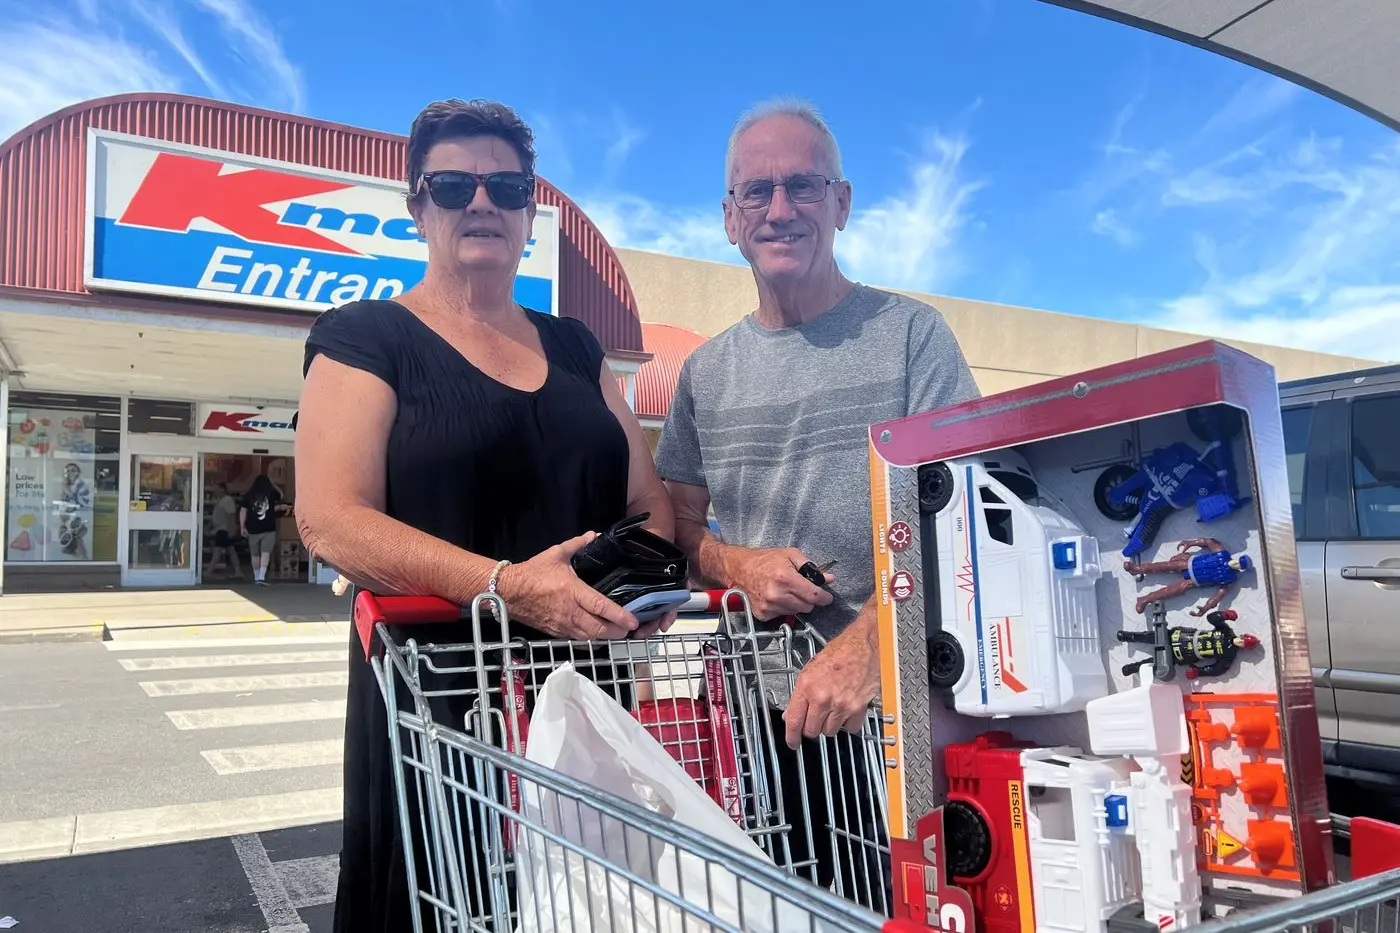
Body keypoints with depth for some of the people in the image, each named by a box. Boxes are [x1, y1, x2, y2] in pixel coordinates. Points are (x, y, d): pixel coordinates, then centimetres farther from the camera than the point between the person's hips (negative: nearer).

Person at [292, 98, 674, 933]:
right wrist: (505, 583, -26)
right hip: (435, 694, -4)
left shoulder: (573, 347, 13)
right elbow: (330, 519, -13)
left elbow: (649, 501, 12)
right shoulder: (368, 339, -1)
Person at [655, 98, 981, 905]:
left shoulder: (911, 333, -2)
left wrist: (864, 644, -23)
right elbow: (683, 527, 14)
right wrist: (741, 565, -8)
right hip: (760, 712, 3)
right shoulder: (705, 371, 9)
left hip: (897, 700, -3)